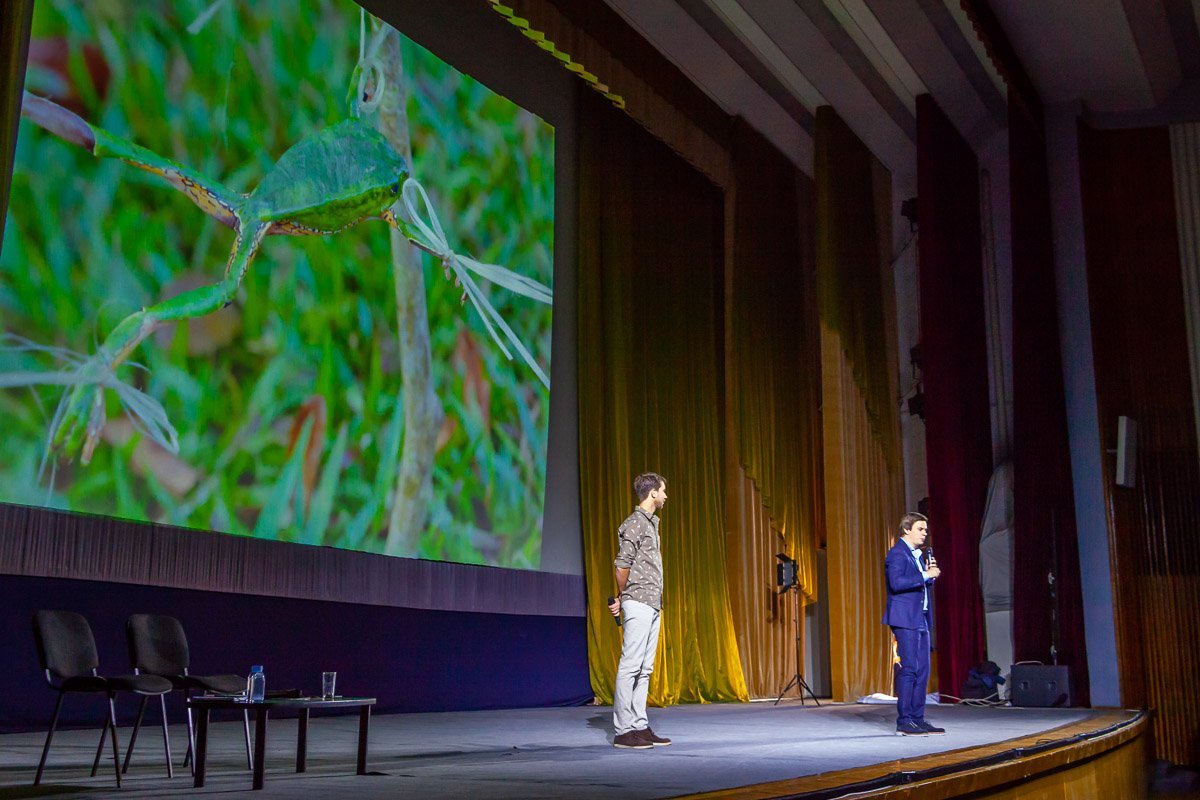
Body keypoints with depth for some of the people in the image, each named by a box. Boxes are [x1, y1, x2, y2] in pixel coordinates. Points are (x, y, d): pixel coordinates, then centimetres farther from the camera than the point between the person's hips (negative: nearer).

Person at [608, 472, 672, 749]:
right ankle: (623, 731, -6)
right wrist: (621, 598, -1)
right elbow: (622, 564, -13)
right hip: (638, 604, -9)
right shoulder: (635, 522, -9)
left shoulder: (650, 523, 20)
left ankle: (639, 727, 12)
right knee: (630, 666, -8)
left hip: (652, 606, 9)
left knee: (644, 670, 9)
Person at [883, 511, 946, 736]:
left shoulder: (917, 555, 20)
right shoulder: (897, 553, -9)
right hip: (905, 618, -10)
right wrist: (925, 575, -21)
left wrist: (930, 575, 7)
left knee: (922, 669, 9)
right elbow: (897, 582, -22)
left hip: (920, 619, 10)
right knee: (909, 668, -10)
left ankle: (917, 719, 13)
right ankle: (904, 722, -7)